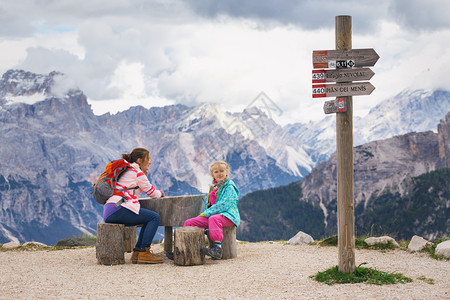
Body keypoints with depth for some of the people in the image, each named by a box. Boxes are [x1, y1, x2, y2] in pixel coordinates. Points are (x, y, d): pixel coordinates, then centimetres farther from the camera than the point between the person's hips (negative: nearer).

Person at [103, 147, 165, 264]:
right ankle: (143, 253, -15)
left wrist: (145, 173, 29)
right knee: (155, 218, -10)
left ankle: (137, 252, 9)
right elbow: (151, 192, 5)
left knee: (150, 219, 18)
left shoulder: (127, 170, 28)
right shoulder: (137, 172, -1)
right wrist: (160, 193, 27)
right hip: (118, 209, -10)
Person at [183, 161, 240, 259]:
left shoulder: (230, 187, -7)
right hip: (212, 215, 8)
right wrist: (205, 214, 7)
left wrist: (206, 213, -15)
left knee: (213, 219, -41)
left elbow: (223, 205, -17)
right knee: (189, 222, -3)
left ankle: (217, 248, -48)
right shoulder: (213, 187, 18)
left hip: (228, 216, -8)